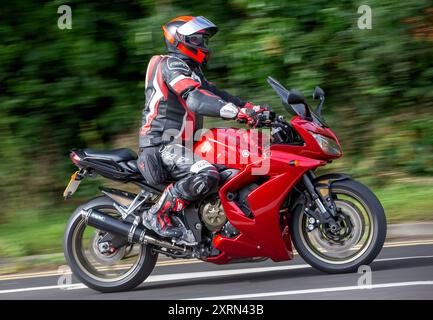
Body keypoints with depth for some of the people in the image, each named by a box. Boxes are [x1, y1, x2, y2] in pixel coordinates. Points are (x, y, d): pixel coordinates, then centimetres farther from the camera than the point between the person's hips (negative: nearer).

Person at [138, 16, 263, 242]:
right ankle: (157, 215, -21)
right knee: (206, 175, -33)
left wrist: (252, 109, 4)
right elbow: (195, 98, -26)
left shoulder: (191, 70, 23)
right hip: (162, 145, -11)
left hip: (181, 143, 11)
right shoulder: (171, 65, -11)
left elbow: (214, 94, 18)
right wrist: (237, 113, -36)